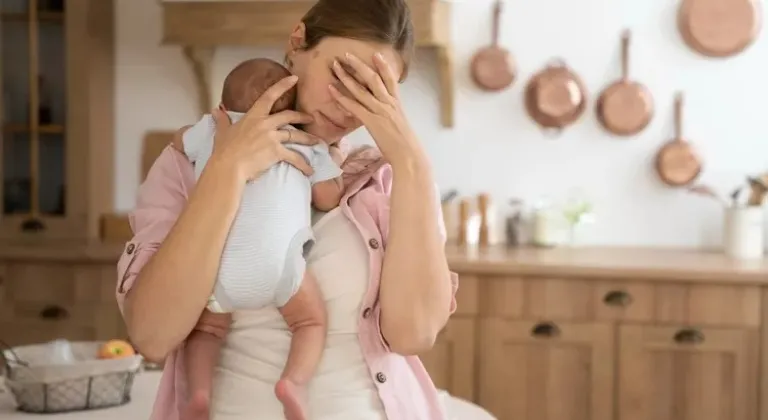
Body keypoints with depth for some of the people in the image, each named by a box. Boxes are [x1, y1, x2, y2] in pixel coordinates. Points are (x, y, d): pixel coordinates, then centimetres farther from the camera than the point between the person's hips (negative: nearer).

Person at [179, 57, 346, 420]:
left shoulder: (210, 129, 26)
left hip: (212, 262, 2)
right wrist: (330, 163, 40)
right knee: (310, 320, 15)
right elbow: (330, 200, 22)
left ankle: (198, 390, -1)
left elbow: (181, 144, 47)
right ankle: (294, 381, -11)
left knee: (205, 323, 23)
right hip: (275, 261, -2)